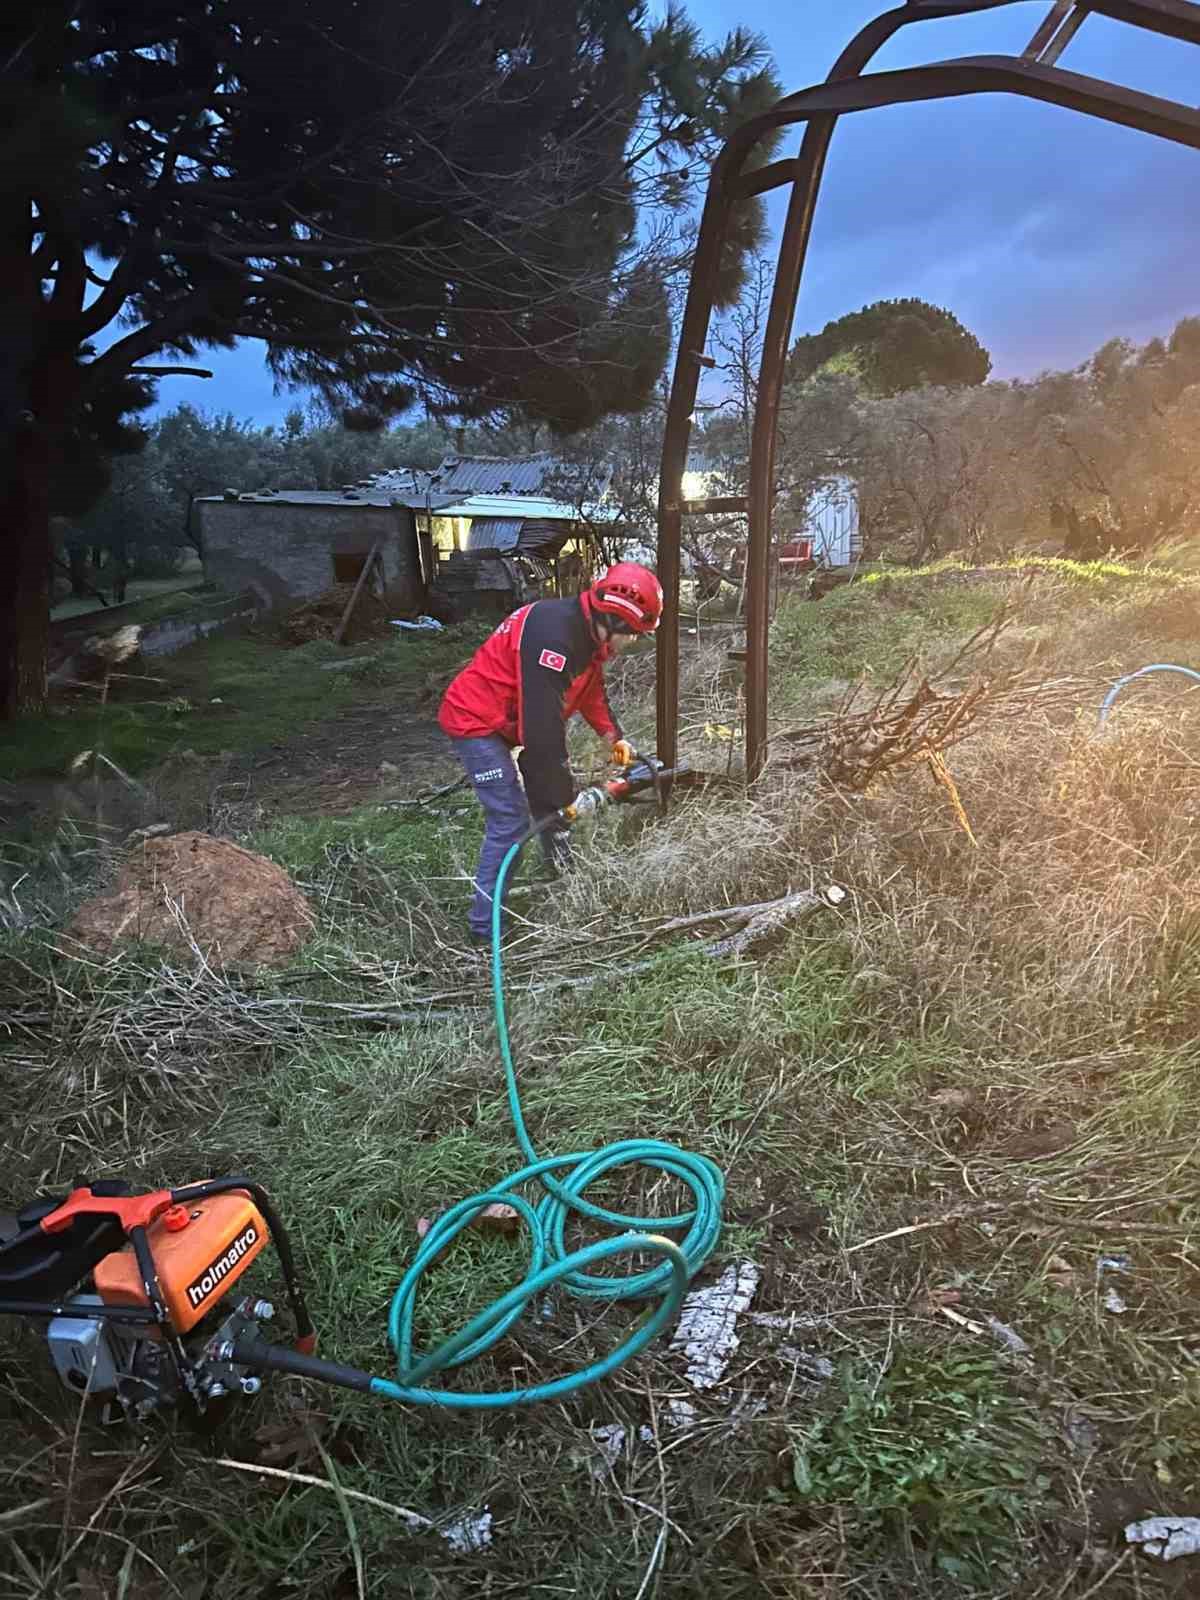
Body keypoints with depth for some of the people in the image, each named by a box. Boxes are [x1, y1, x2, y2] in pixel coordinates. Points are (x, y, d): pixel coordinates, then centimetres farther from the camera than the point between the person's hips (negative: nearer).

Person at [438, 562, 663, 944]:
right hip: (475, 722, -10)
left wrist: (613, 737, 5)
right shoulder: (553, 634, -32)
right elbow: (543, 725, -32)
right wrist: (564, 795, -24)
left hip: (507, 723, 10)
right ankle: (484, 926, -6)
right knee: (510, 822, -13)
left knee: (550, 798, 17)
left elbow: (591, 691, 17)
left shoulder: (588, 631, 0)